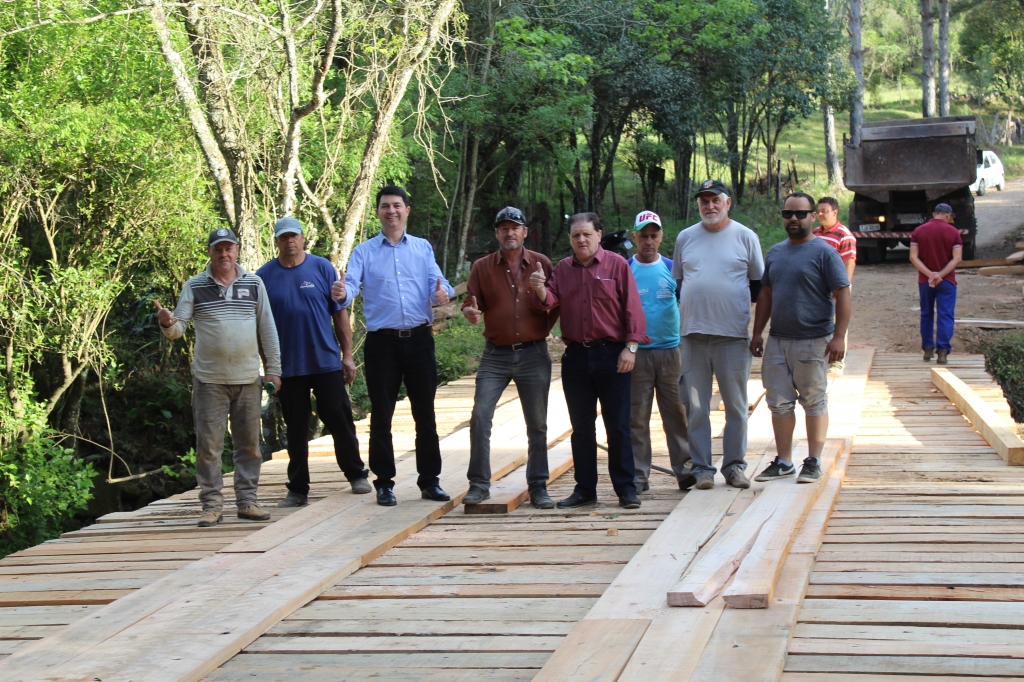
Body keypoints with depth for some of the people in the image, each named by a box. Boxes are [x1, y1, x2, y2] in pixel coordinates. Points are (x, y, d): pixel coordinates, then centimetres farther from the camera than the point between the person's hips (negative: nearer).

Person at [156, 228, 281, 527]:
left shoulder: (254, 284, 6)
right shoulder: (194, 287, 2)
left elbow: (267, 328, 8)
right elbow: (179, 327, -1)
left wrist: (273, 369, 5)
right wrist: (167, 323, -25)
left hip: (248, 378, 2)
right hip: (209, 379, -2)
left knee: (249, 443, 7)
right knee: (208, 444, -1)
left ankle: (247, 501, 16)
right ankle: (212, 505, 5)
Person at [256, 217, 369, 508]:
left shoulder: (322, 268, 2)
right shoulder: (265, 276, 3)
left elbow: (340, 313, 3)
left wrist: (347, 355, -1)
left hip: (326, 361, -1)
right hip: (288, 366, 1)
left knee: (339, 419, 3)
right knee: (295, 429, 7)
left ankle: (356, 474, 20)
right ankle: (298, 490, 15)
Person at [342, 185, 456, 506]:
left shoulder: (423, 248, 11)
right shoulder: (364, 252, 6)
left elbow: (437, 282, -2)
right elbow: (351, 284, -10)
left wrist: (442, 293, -26)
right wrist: (342, 294, -34)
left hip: (419, 339, 1)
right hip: (382, 342, -1)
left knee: (425, 413, 6)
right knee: (381, 416, 3)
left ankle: (430, 481, 14)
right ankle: (384, 483, 12)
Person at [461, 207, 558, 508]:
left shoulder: (542, 264, 3)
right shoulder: (483, 267, 4)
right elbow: (471, 302, 5)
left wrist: (544, 329, -5)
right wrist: (471, 312, -17)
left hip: (533, 355, 0)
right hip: (496, 355, 0)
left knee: (537, 424, 5)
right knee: (480, 416, -10)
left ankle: (538, 487, 14)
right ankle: (479, 484, -1)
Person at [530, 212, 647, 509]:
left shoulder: (617, 265, 0)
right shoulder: (562, 269, 10)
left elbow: (632, 307, -3)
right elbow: (550, 301, 0)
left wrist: (631, 346, -11)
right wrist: (540, 290, -22)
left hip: (611, 354, -4)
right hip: (576, 356, 4)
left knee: (618, 426, 0)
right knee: (581, 428, 9)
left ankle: (626, 489, 7)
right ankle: (584, 489, 17)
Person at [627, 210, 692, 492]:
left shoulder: (673, 268, 9)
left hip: (671, 350, 1)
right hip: (636, 352, -1)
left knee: (677, 412, 1)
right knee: (636, 416, 1)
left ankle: (684, 469, 7)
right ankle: (638, 474, 7)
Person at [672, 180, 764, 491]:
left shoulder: (745, 237, 5)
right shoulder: (685, 238, 11)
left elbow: (759, 283, 9)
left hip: (733, 335, -2)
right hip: (693, 334, 2)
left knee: (736, 404, 4)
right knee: (696, 407, 2)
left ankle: (734, 465, 13)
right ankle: (701, 468, 7)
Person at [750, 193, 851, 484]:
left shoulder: (824, 252, -6)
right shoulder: (775, 253, 13)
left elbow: (842, 295, -9)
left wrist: (839, 336, -15)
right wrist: (757, 332, 14)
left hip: (813, 341, -6)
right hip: (777, 340, 6)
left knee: (814, 402, 5)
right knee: (779, 402, 8)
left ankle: (814, 461, 12)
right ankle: (784, 461, 17)